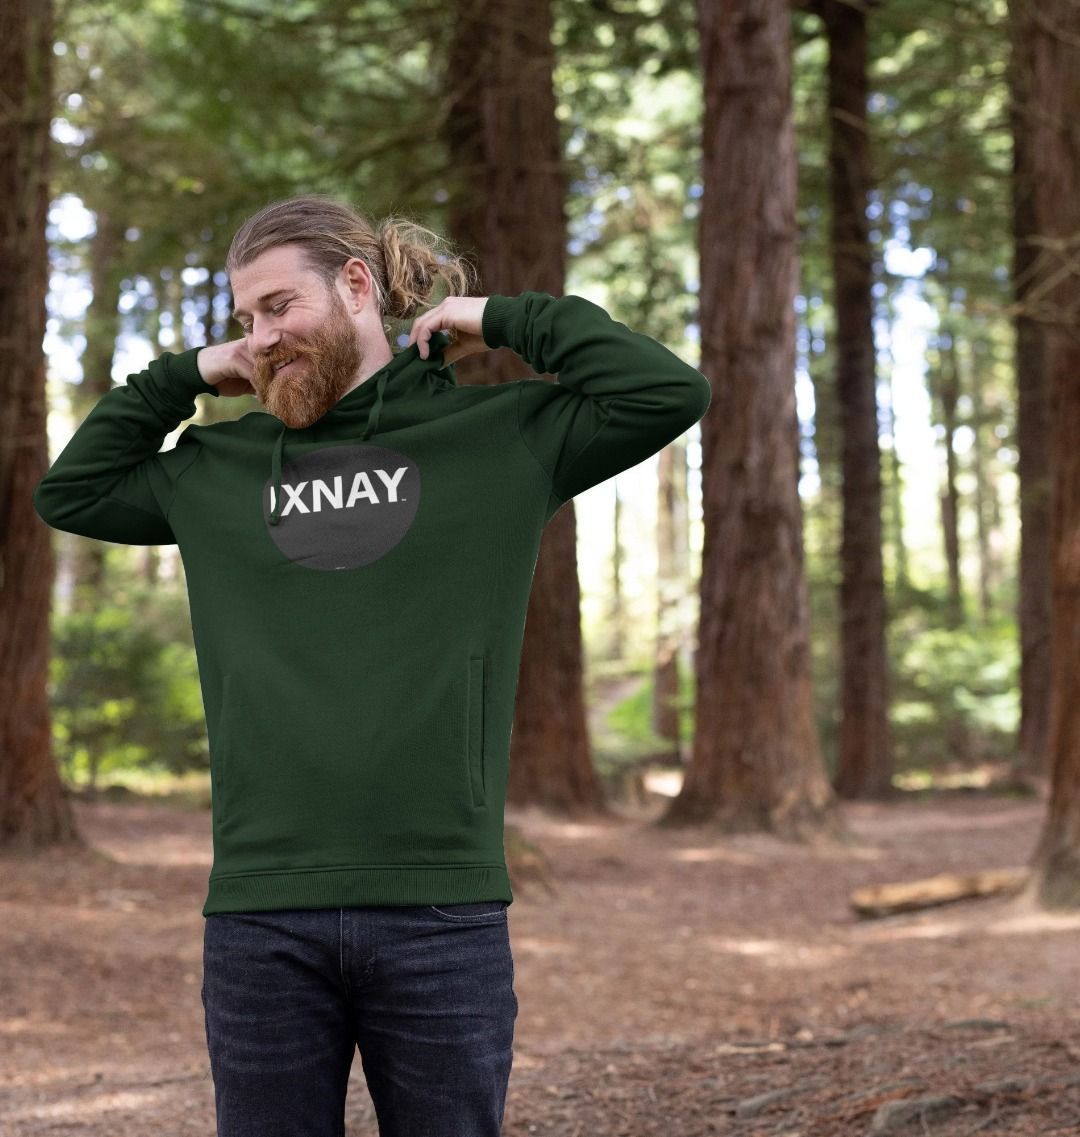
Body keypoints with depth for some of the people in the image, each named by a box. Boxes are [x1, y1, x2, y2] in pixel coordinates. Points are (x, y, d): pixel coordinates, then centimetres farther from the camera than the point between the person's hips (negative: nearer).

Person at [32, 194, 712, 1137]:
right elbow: (69, 492, 23)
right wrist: (185, 376, 14)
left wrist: (504, 319, 2)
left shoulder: (500, 433, 5)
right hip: (261, 917, 3)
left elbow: (669, 392, -2)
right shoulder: (221, 468, 14)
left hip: (441, 911, -2)